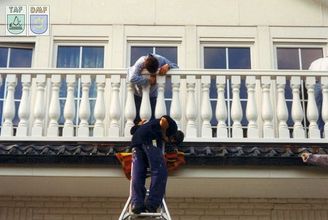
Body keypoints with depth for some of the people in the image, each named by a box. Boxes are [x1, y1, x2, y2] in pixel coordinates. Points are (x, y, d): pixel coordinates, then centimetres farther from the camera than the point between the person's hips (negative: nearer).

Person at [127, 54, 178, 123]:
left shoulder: (161, 60, -22)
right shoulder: (139, 63, -33)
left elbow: (175, 66, -11)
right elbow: (132, 78, -48)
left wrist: (167, 66, -32)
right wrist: (148, 80, -40)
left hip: (152, 94, 2)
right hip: (137, 94, -2)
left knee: (152, 118, -2)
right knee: (136, 119, -3)